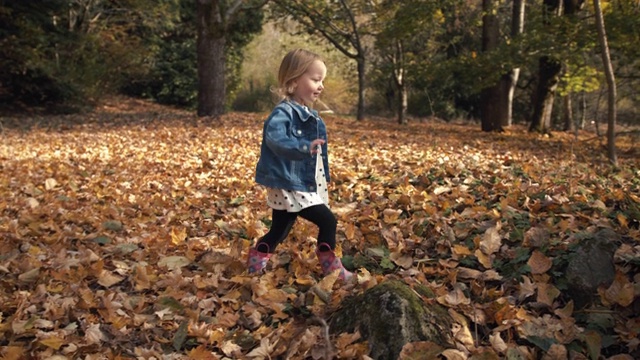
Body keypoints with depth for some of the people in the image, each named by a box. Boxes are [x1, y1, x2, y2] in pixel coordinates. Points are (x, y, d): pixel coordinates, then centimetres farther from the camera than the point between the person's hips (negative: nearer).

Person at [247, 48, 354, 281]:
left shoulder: (310, 116, 12)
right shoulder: (284, 111, -18)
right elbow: (274, 137, -38)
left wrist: (323, 179, 24)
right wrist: (304, 147, -50)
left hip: (302, 185, 10)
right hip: (289, 185, -10)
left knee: (279, 231, 17)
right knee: (327, 220, -7)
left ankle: (255, 264, 29)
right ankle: (330, 266, 7)